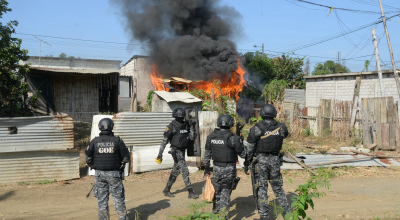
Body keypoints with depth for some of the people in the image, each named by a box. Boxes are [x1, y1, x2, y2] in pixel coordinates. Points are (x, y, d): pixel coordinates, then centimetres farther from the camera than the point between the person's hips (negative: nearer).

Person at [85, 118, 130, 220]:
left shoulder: (95, 141, -2)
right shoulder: (117, 140, -6)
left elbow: (88, 157, 3)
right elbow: (126, 156, -3)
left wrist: (92, 166, 19)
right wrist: (121, 166, 13)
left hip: (99, 174, 1)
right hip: (114, 174, -1)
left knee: (102, 200, 11)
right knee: (118, 199, 7)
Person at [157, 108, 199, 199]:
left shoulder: (186, 125, 6)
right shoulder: (172, 126, -12)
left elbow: (192, 138, 6)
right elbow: (164, 140, -12)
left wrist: (191, 127, -8)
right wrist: (160, 154, -14)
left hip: (182, 150, 7)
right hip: (176, 151, -7)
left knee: (175, 171, 14)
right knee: (185, 171, -10)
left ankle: (166, 190, 27)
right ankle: (191, 193, -5)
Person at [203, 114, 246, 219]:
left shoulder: (211, 137, -1)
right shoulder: (232, 138, -16)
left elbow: (207, 154, 7)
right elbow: (243, 154, -8)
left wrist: (206, 168, 17)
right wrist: (240, 141, 3)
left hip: (216, 168, 5)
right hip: (229, 169, -4)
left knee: (217, 191, 21)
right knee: (225, 192, 3)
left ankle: (215, 213, 34)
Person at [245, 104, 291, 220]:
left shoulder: (256, 129, -10)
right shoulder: (281, 127, -1)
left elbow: (250, 149, -8)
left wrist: (246, 165, -1)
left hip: (261, 160, -3)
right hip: (275, 160, 3)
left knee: (261, 188, 3)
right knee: (277, 187, 17)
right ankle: (287, 210, 21)